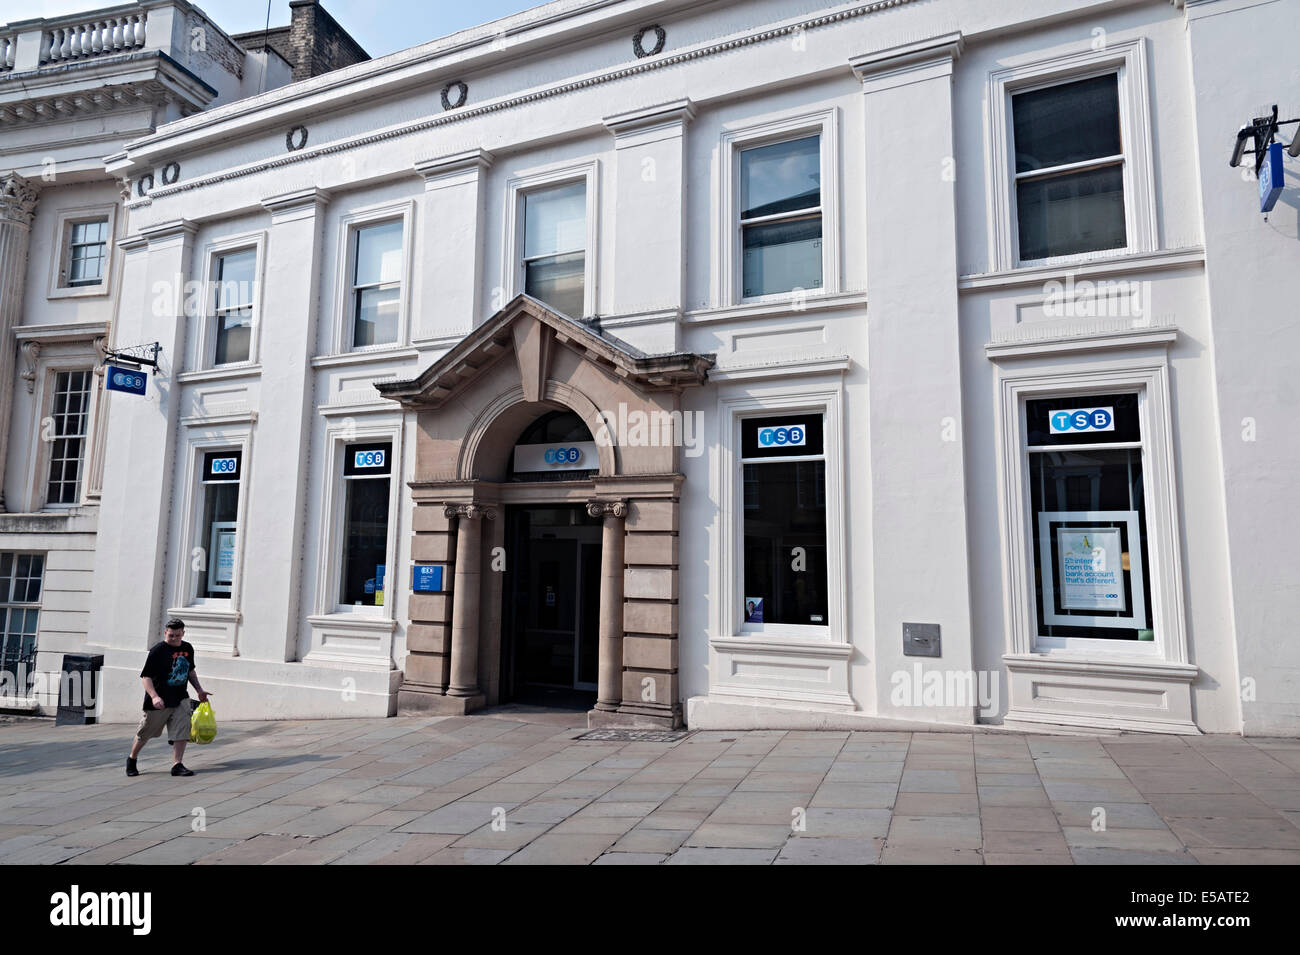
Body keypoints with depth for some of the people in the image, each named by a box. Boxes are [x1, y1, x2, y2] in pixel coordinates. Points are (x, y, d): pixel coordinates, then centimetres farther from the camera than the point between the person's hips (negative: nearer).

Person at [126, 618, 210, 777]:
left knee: (182, 731, -7)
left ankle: (177, 765, 0)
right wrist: (154, 696, -27)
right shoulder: (157, 650, -13)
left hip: (181, 699, 4)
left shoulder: (188, 649, 5)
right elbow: (145, 676, -15)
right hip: (159, 702, -4)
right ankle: (131, 760, 36)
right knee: (145, 733, 12)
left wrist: (199, 690, 18)